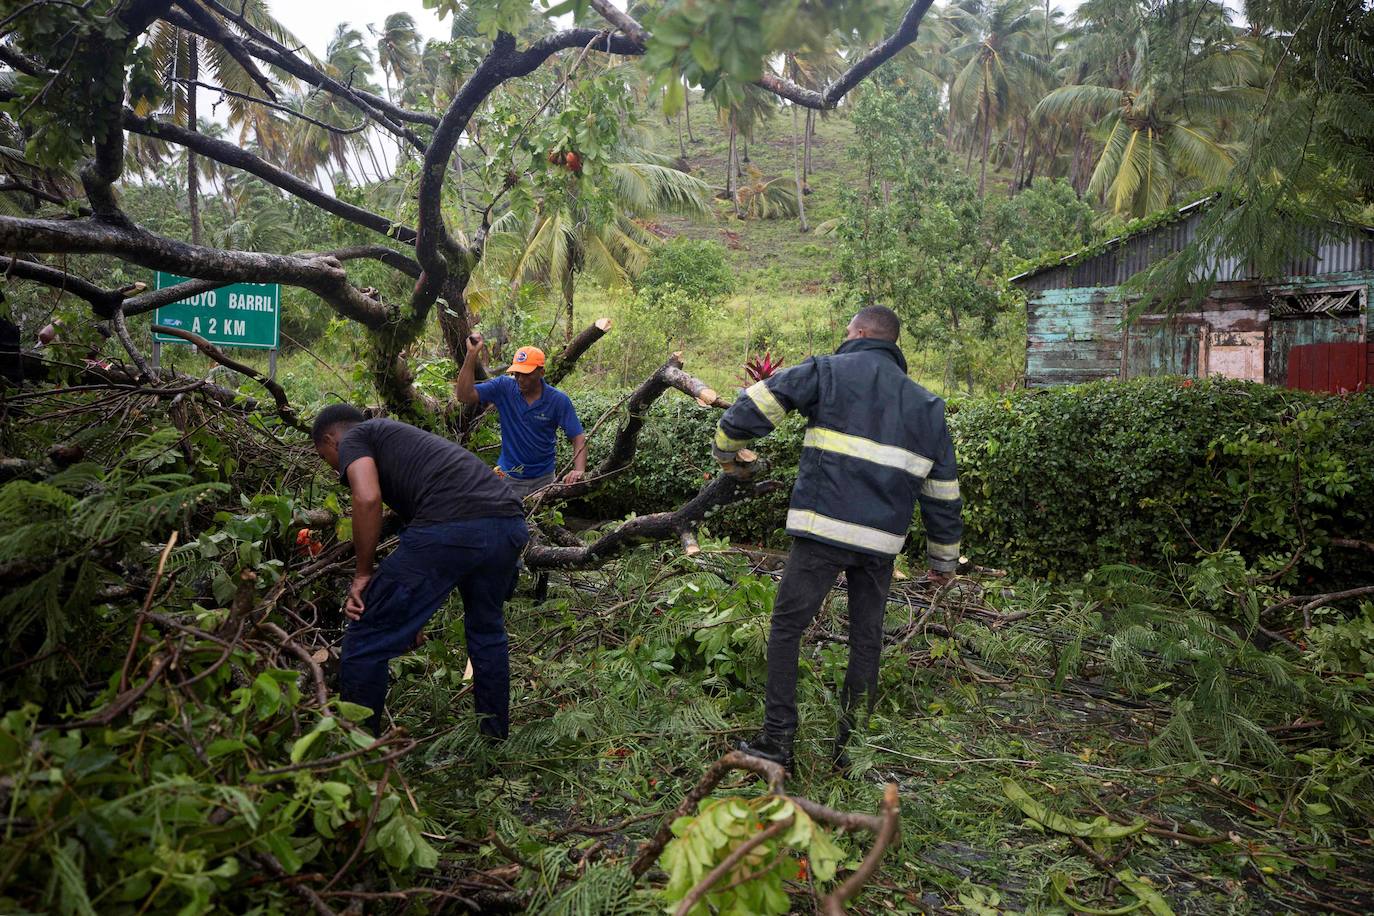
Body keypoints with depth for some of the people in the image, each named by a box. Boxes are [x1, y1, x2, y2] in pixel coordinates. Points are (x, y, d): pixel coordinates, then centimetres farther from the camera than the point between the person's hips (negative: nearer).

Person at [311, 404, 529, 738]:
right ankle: (495, 735, 45)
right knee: (487, 628, 34)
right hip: (511, 523, 9)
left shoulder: (353, 439, 16)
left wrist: (363, 573, 7)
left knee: (364, 643, 8)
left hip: (451, 527, -9)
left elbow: (368, 498, -7)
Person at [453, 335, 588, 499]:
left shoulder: (559, 401, -12)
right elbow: (464, 395, -16)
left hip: (542, 479, 0)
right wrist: (472, 354, -25)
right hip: (507, 476, 0)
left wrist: (579, 470, -29)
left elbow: (578, 437, -12)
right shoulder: (504, 387, -9)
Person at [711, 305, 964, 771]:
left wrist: (727, 451, 14)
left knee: (786, 628, 6)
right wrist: (943, 557, 22)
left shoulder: (829, 371, 3)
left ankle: (777, 741, 6)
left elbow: (754, 404, -3)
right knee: (866, 640, 14)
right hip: (883, 541, 4)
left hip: (824, 530, -4)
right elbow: (943, 489, 15)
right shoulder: (926, 404, 15)